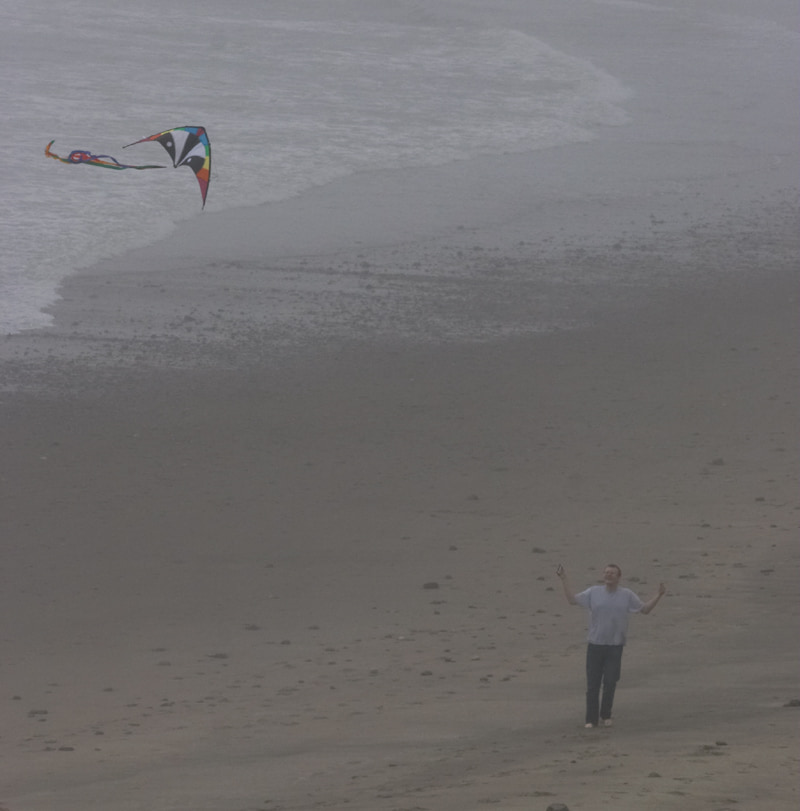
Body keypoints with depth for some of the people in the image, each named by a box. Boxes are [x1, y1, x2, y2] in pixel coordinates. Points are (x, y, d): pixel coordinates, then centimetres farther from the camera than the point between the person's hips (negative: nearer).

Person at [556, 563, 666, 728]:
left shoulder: (627, 595, 4)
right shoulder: (593, 592, 4)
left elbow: (645, 609, 11)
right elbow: (572, 600, 6)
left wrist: (659, 595, 0)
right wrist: (564, 580, 1)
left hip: (615, 647, 0)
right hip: (595, 646, 0)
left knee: (610, 683, 0)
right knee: (592, 684, 0)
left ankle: (605, 716, 17)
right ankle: (591, 719, 6)